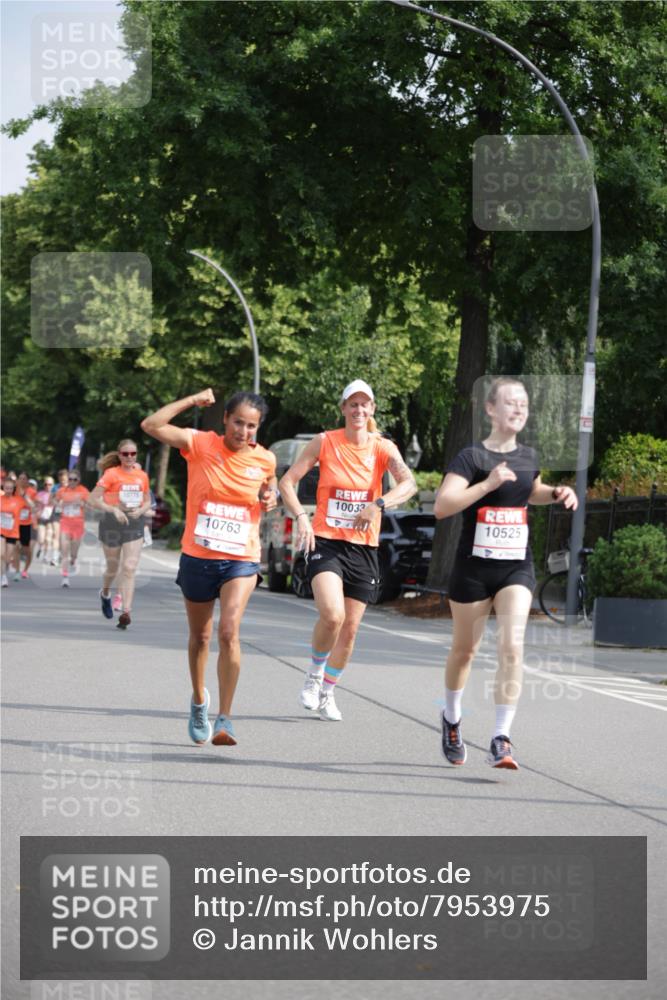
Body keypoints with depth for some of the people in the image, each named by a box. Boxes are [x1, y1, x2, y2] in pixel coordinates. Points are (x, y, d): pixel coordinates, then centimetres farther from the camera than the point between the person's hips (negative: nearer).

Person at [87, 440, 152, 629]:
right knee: (113, 567, 11)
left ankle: (126, 612, -12)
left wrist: (141, 510, -4)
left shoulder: (142, 476, 6)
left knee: (129, 568, -9)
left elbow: (147, 501, 19)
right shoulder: (111, 474, -6)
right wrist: (113, 509, -23)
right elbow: (92, 500, -11)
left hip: (134, 523, 2)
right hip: (112, 522, -2)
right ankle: (105, 594, 44)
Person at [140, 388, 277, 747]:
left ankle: (224, 720, -16)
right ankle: (199, 701, 41)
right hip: (197, 557, 1)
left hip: (241, 560, -1)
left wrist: (270, 497, -1)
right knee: (199, 637, 15)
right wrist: (193, 400, -15)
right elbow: (150, 425, -15)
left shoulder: (265, 460, -1)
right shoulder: (200, 444, -7)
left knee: (229, 632, -20)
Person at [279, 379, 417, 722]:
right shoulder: (325, 442, -1)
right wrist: (301, 518, -15)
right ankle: (314, 674, 3)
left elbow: (408, 483, -16)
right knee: (332, 615, -24)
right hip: (326, 542, -2)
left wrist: (378, 504, -34)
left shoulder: (383, 448, 1)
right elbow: (287, 482, 0)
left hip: (363, 549, 3)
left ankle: (327, 693, 27)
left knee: (350, 629, 6)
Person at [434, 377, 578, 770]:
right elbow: (441, 506, -22)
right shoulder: (472, 456, -10)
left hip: (517, 567, 3)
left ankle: (502, 739, -15)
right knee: (465, 649, 13)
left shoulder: (528, 457, 7)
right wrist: (487, 484, -29)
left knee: (512, 647, -16)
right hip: (474, 568, -3)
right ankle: (452, 719, 40)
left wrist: (557, 493, 9)